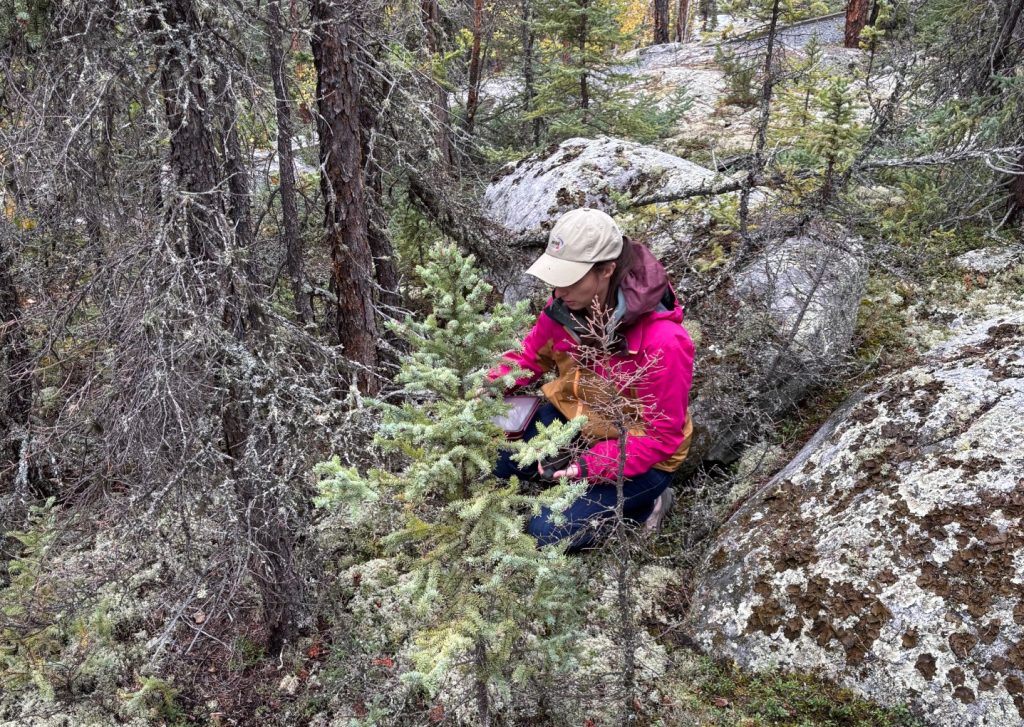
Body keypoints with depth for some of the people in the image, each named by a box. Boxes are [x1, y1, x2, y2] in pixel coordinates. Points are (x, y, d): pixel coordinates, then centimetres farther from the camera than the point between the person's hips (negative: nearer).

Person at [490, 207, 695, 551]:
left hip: (638, 454, -6)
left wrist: (590, 466, -32)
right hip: (571, 417, 7)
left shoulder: (663, 342, -33)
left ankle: (643, 501, 6)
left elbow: (661, 436, -24)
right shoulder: (566, 306, -15)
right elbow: (533, 355, 4)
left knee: (550, 531, -15)